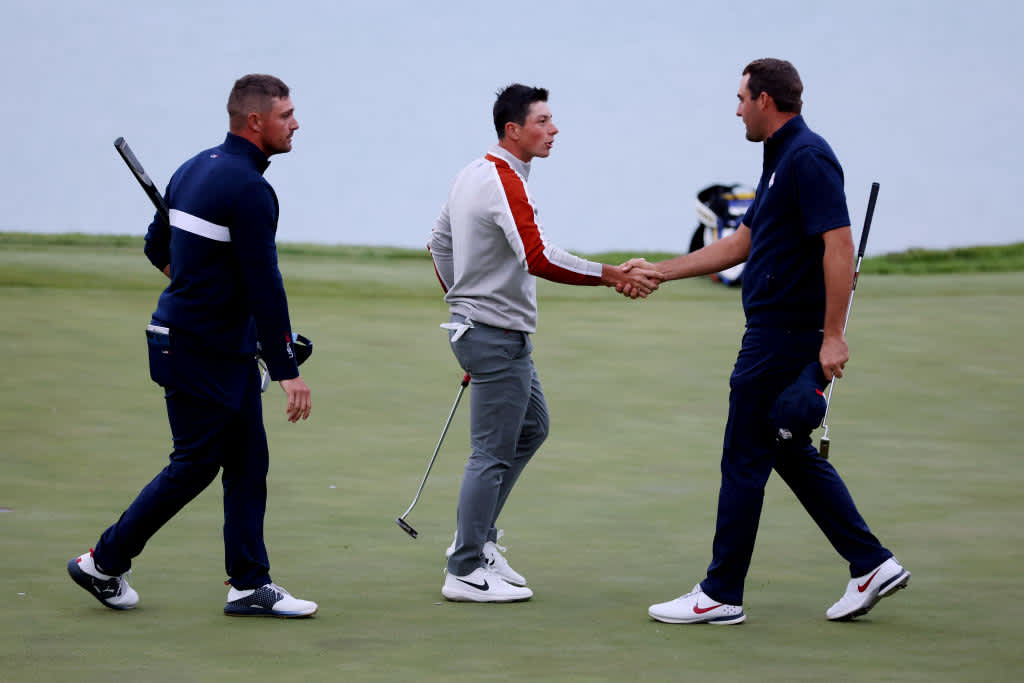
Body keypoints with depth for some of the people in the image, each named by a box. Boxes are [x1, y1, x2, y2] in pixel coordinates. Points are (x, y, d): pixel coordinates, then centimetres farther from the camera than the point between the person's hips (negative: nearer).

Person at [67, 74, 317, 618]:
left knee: (248, 461, 8)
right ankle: (103, 563, 12)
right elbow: (264, 287, -21)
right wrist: (288, 370, -18)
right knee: (194, 466, 0)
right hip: (204, 353, -10)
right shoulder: (249, 189, -19)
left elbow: (157, 247, 20)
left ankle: (249, 584, 10)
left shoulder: (195, 170, 10)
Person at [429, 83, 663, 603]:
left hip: (485, 327, 11)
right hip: (498, 336, -11)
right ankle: (465, 572, 1)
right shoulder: (504, 184, -20)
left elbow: (439, 242, 21)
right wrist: (615, 277, -31)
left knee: (531, 428, 22)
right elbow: (539, 258, -32)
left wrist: (461, 299, 30)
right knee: (493, 453, -5)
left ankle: (475, 538, 25)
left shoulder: (472, 175, 11)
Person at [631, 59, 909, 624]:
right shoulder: (783, 159, 16)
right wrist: (658, 271, 24)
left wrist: (833, 336, -26)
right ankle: (871, 563, 13)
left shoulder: (808, 158, -16)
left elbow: (839, 245, -23)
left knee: (745, 460, -3)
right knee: (792, 454, 14)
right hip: (775, 333, 10)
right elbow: (739, 245, 23)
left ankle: (721, 594, 4)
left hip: (784, 337, -10)